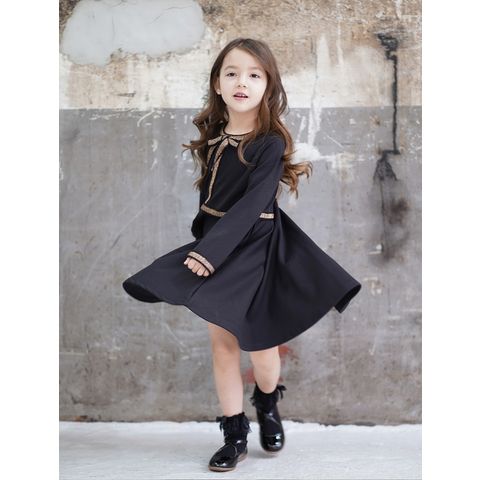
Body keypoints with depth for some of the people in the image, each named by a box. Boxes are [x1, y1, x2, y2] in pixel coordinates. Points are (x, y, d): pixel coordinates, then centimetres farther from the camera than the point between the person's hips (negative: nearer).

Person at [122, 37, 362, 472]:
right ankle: (235, 436, 18)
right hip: (211, 248, 5)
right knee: (222, 343, 7)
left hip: (254, 251, -5)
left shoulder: (271, 144, -15)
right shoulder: (213, 136, 3)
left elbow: (252, 205, -23)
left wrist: (211, 251, -29)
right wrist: (200, 246, 11)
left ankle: (268, 407, 35)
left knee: (258, 344, 2)